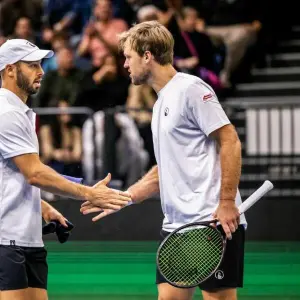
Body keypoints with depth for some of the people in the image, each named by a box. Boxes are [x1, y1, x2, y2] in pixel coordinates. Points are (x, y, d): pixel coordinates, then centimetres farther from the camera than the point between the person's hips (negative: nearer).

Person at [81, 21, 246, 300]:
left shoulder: (190, 88, -7)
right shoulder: (162, 103, 20)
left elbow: (230, 142, -13)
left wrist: (227, 202, -19)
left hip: (213, 223, -9)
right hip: (176, 224, 9)